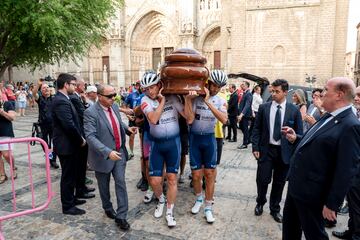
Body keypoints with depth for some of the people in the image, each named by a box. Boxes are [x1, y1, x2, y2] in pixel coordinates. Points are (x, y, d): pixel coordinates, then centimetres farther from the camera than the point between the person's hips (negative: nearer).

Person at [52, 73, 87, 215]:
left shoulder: (62, 99, 11)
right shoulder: (61, 101, -21)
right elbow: (69, 125, -26)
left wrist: (80, 138, 7)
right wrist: (80, 140, -13)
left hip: (69, 144, 10)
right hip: (66, 145, -10)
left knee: (71, 174, 20)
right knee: (68, 176, 3)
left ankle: (70, 199, 35)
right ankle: (67, 206, 16)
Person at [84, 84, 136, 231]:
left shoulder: (114, 106, 1)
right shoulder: (91, 112, -20)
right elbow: (90, 137, -28)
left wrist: (127, 128, 1)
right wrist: (108, 152, -37)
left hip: (119, 152, 5)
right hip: (103, 156, -4)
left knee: (121, 183, 3)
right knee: (104, 186, 16)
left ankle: (121, 216, 12)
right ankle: (108, 208, 41)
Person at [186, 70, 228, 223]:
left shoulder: (221, 102, -4)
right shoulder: (195, 97, -7)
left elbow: (224, 119, -24)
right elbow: (189, 120, -15)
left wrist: (208, 102, -28)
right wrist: (188, 99, -21)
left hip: (209, 138, 1)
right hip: (195, 138, 0)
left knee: (210, 174, 5)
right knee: (196, 175, 6)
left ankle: (208, 207, 19)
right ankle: (199, 199, 34)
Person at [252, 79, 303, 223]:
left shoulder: (294, 110, -2)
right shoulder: (264, 108, 0)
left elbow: (299, 133, 1)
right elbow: (256, 129, 3)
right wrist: (255, 147, -4)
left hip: (284, 152, 0)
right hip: (266, 150, 0)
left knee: (279, 182, 12)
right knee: (262, 179, 1)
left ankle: (275, 209, 32)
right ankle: (260, 203, 30)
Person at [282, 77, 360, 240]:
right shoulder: (328, 116, 6)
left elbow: (346, 171, -23)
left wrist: (332, 204, -19)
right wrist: (295, 139, 0)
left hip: (311, 193, -8)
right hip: (296, 185, 8)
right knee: (290, 226, 25)